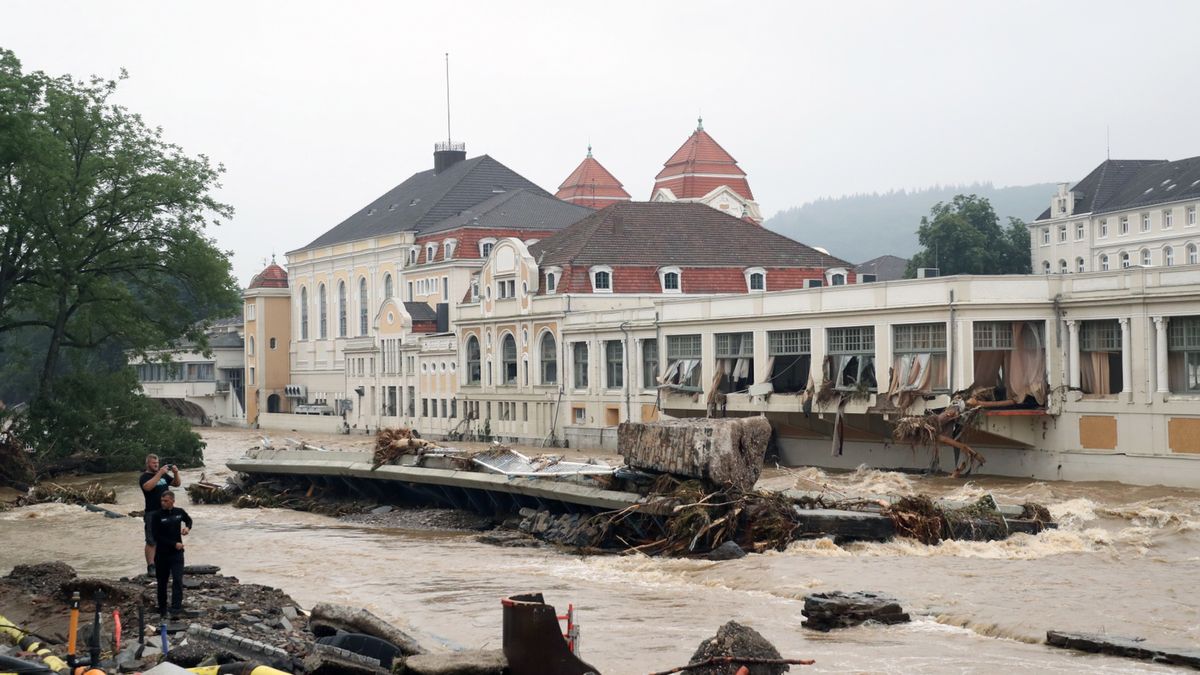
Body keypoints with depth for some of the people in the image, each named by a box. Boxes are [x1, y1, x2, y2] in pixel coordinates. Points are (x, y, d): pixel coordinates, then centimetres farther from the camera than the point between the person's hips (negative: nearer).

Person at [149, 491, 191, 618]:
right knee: (162, 582, 10)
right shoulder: (157, 515, -9)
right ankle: (162, 609, 26)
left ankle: (176, 610, -15)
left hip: (177, 553, 1)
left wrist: (187, 527, 1)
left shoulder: (179, 512, 1)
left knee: (177, 581, -11)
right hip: (162, 554, -1)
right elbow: (156, 536, -13)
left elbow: (188, 519, 24)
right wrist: (174, 544, -15)